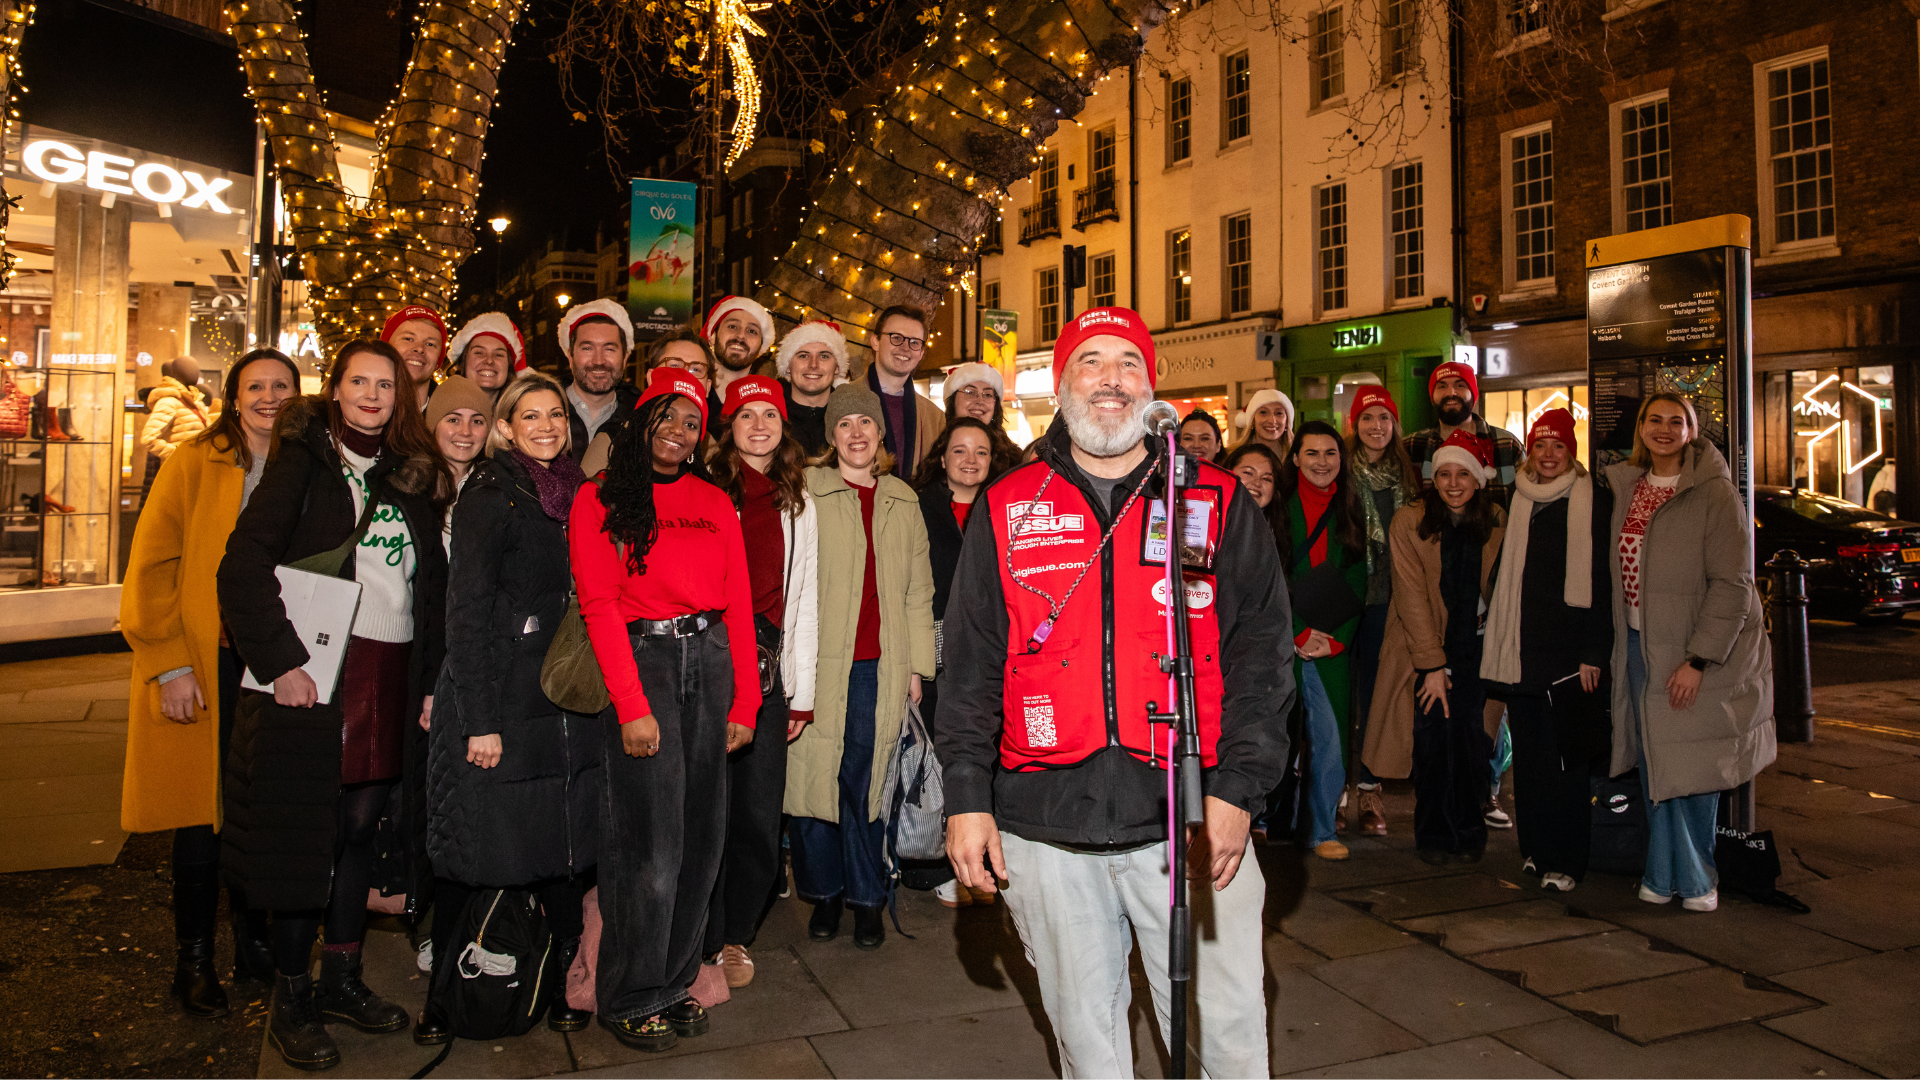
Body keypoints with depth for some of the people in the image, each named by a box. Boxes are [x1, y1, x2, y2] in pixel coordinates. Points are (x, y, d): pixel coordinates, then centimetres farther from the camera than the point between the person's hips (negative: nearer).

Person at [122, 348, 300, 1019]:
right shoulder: (194, 464, -2)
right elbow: (151, 567, -5)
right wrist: (169, 666, -11)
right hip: (204, 668, -3)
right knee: (203, 815, 4)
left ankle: (253, 941, 25)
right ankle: (194, 958, 19)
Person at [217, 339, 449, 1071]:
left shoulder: (413, 476, 14)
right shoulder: (304, 461, 1)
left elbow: (435, 587, 12)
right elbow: (244, 564, -9)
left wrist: (432, 680, 5)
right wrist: (279, 660, -16)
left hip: (392, 678, 4)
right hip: (317, 675, -4)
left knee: (360, 826, 11)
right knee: (309, 832, 1)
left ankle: (340, 979, 25)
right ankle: (289, 1002, 15)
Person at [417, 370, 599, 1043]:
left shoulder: (574, 494, 12)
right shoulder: (489, 495, -6)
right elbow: (467, 611, -11)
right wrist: (481, 721, -15)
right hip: (500, 702, -5)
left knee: (566, 849, 7)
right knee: (477, 855, 2)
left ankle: (559, 985, 19)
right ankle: (440, 998, 18)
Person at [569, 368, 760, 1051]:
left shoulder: (714, 503, 13)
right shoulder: (600, 500, 2)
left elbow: (739, 606, 11)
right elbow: (600, 606, -6)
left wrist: (744, 703, 4)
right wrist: (632, 706, -14)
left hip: (710, 660, 4)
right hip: (640, 659, -4)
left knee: (703, 834, 6)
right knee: (652, 841, -6)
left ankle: (675, 980, 22)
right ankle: (632, 997, 12)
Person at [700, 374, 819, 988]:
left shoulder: (799, 507, 16)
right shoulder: (705, 494, 4)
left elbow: (803, 602, 15)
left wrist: (802, 694, 11)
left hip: (768, 671, 3)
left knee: (759, 816, 4)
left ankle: (736, 935, 23)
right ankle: (708, 943, 15)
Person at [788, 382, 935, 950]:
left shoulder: (903, 501, 14)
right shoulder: (807, 492, 2)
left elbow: (918, 589, 15)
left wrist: (917, 664, 10)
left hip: (881, 667, 2)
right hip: (821, 662, -2)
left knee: (869, 780, 5)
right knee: (815, 773, 3)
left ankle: (866, 897, 19)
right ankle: (824, 893, 21)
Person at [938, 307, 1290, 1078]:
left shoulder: (1219, 503, 5)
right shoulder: (1005, 510, 8)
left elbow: (1261, 652, 2)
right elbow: (969, 664, 7)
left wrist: (1237, 788, -6)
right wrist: (966, 796, 0)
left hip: (1191, 814, -1)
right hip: (1044, 822, 1)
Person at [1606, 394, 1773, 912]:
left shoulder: (1715, 493, -10)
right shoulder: (1625, 487, 9)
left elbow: (1732, 584, -14)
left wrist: (1697, 660, -18)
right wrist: (1622, 643, 8)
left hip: (1698, 652, -5)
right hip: (1639, 647, 5)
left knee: (1692, 764, 2)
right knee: (1653, 762, 7)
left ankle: (1695, 877, 19)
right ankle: (1665, 874, 19)